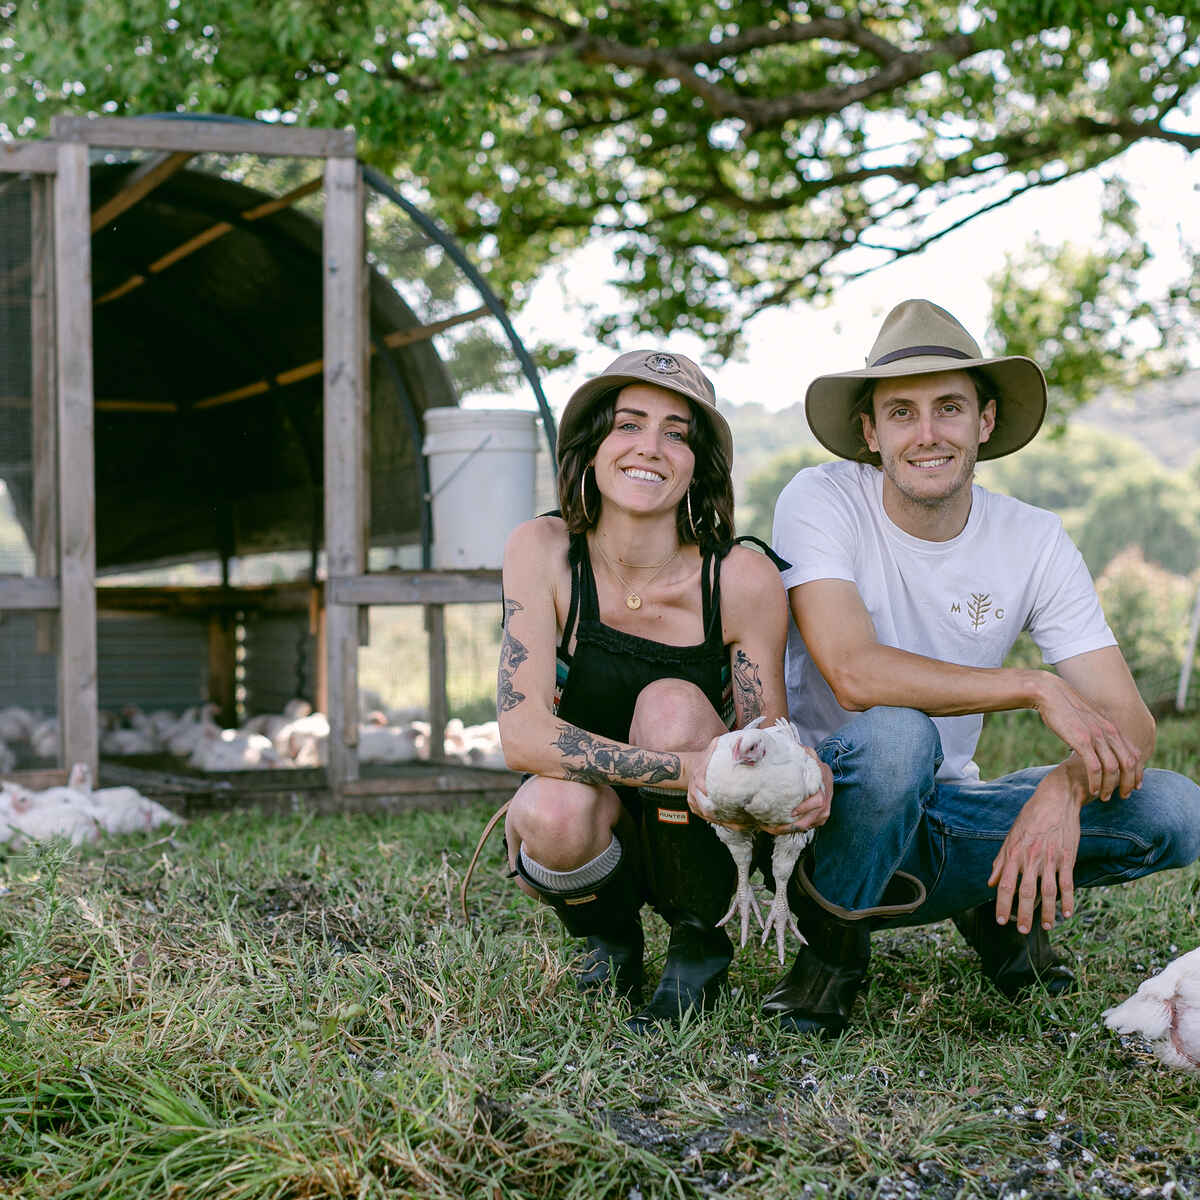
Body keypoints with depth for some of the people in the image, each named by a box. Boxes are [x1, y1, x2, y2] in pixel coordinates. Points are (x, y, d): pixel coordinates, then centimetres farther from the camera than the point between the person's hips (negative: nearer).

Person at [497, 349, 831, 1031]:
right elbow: (522, 733, -25)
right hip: (583, 844, 0)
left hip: (698, 845, 0)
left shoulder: (743, 578, -17)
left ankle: (701, 944, -4)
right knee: (555, 810, -34)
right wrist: (687, 768, -38)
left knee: (672, 706, -29)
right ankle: (610, 937, 4)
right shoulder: (545, 552, -16)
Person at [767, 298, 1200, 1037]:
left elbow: (1130, 722, -10)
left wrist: (1065, 788, -32)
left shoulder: (1035, 543, -4)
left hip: (944, 819, 3)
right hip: (829, 804, -3)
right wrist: (1038, 689, -29)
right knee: (897, 734, -38)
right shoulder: (822, 503, -14)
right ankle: (834, 941, -10)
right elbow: (854, 674, -29)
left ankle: (1002, 901, 9)